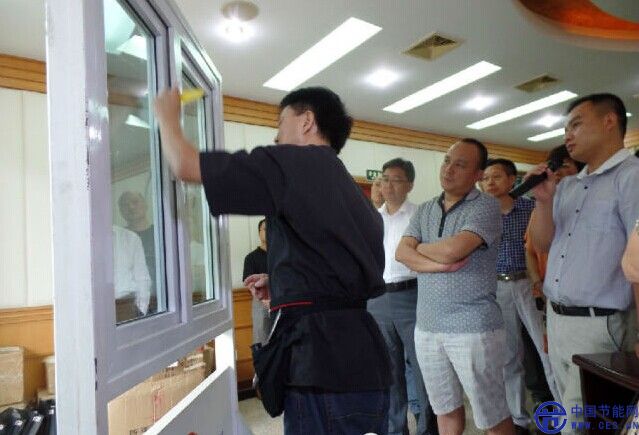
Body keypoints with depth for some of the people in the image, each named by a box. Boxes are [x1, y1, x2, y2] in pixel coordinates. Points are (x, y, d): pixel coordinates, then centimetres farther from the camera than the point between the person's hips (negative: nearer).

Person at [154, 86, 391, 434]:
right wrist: (282, 286, 25)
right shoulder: (353, 191, 18)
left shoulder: (293, 163, -9)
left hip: (324, 370, -9)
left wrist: (167, 115, 11)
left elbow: (185, 165, -9)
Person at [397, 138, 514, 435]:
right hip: (427, 326, 5)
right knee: (446, 409, 20)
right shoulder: (424, 210, 10)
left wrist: (421, 247, -4)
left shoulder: (486, 206, -8)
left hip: (473, 327, -5)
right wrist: (442, 265, -17)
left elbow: (453, 249, -23)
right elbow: (401, 253, -3)